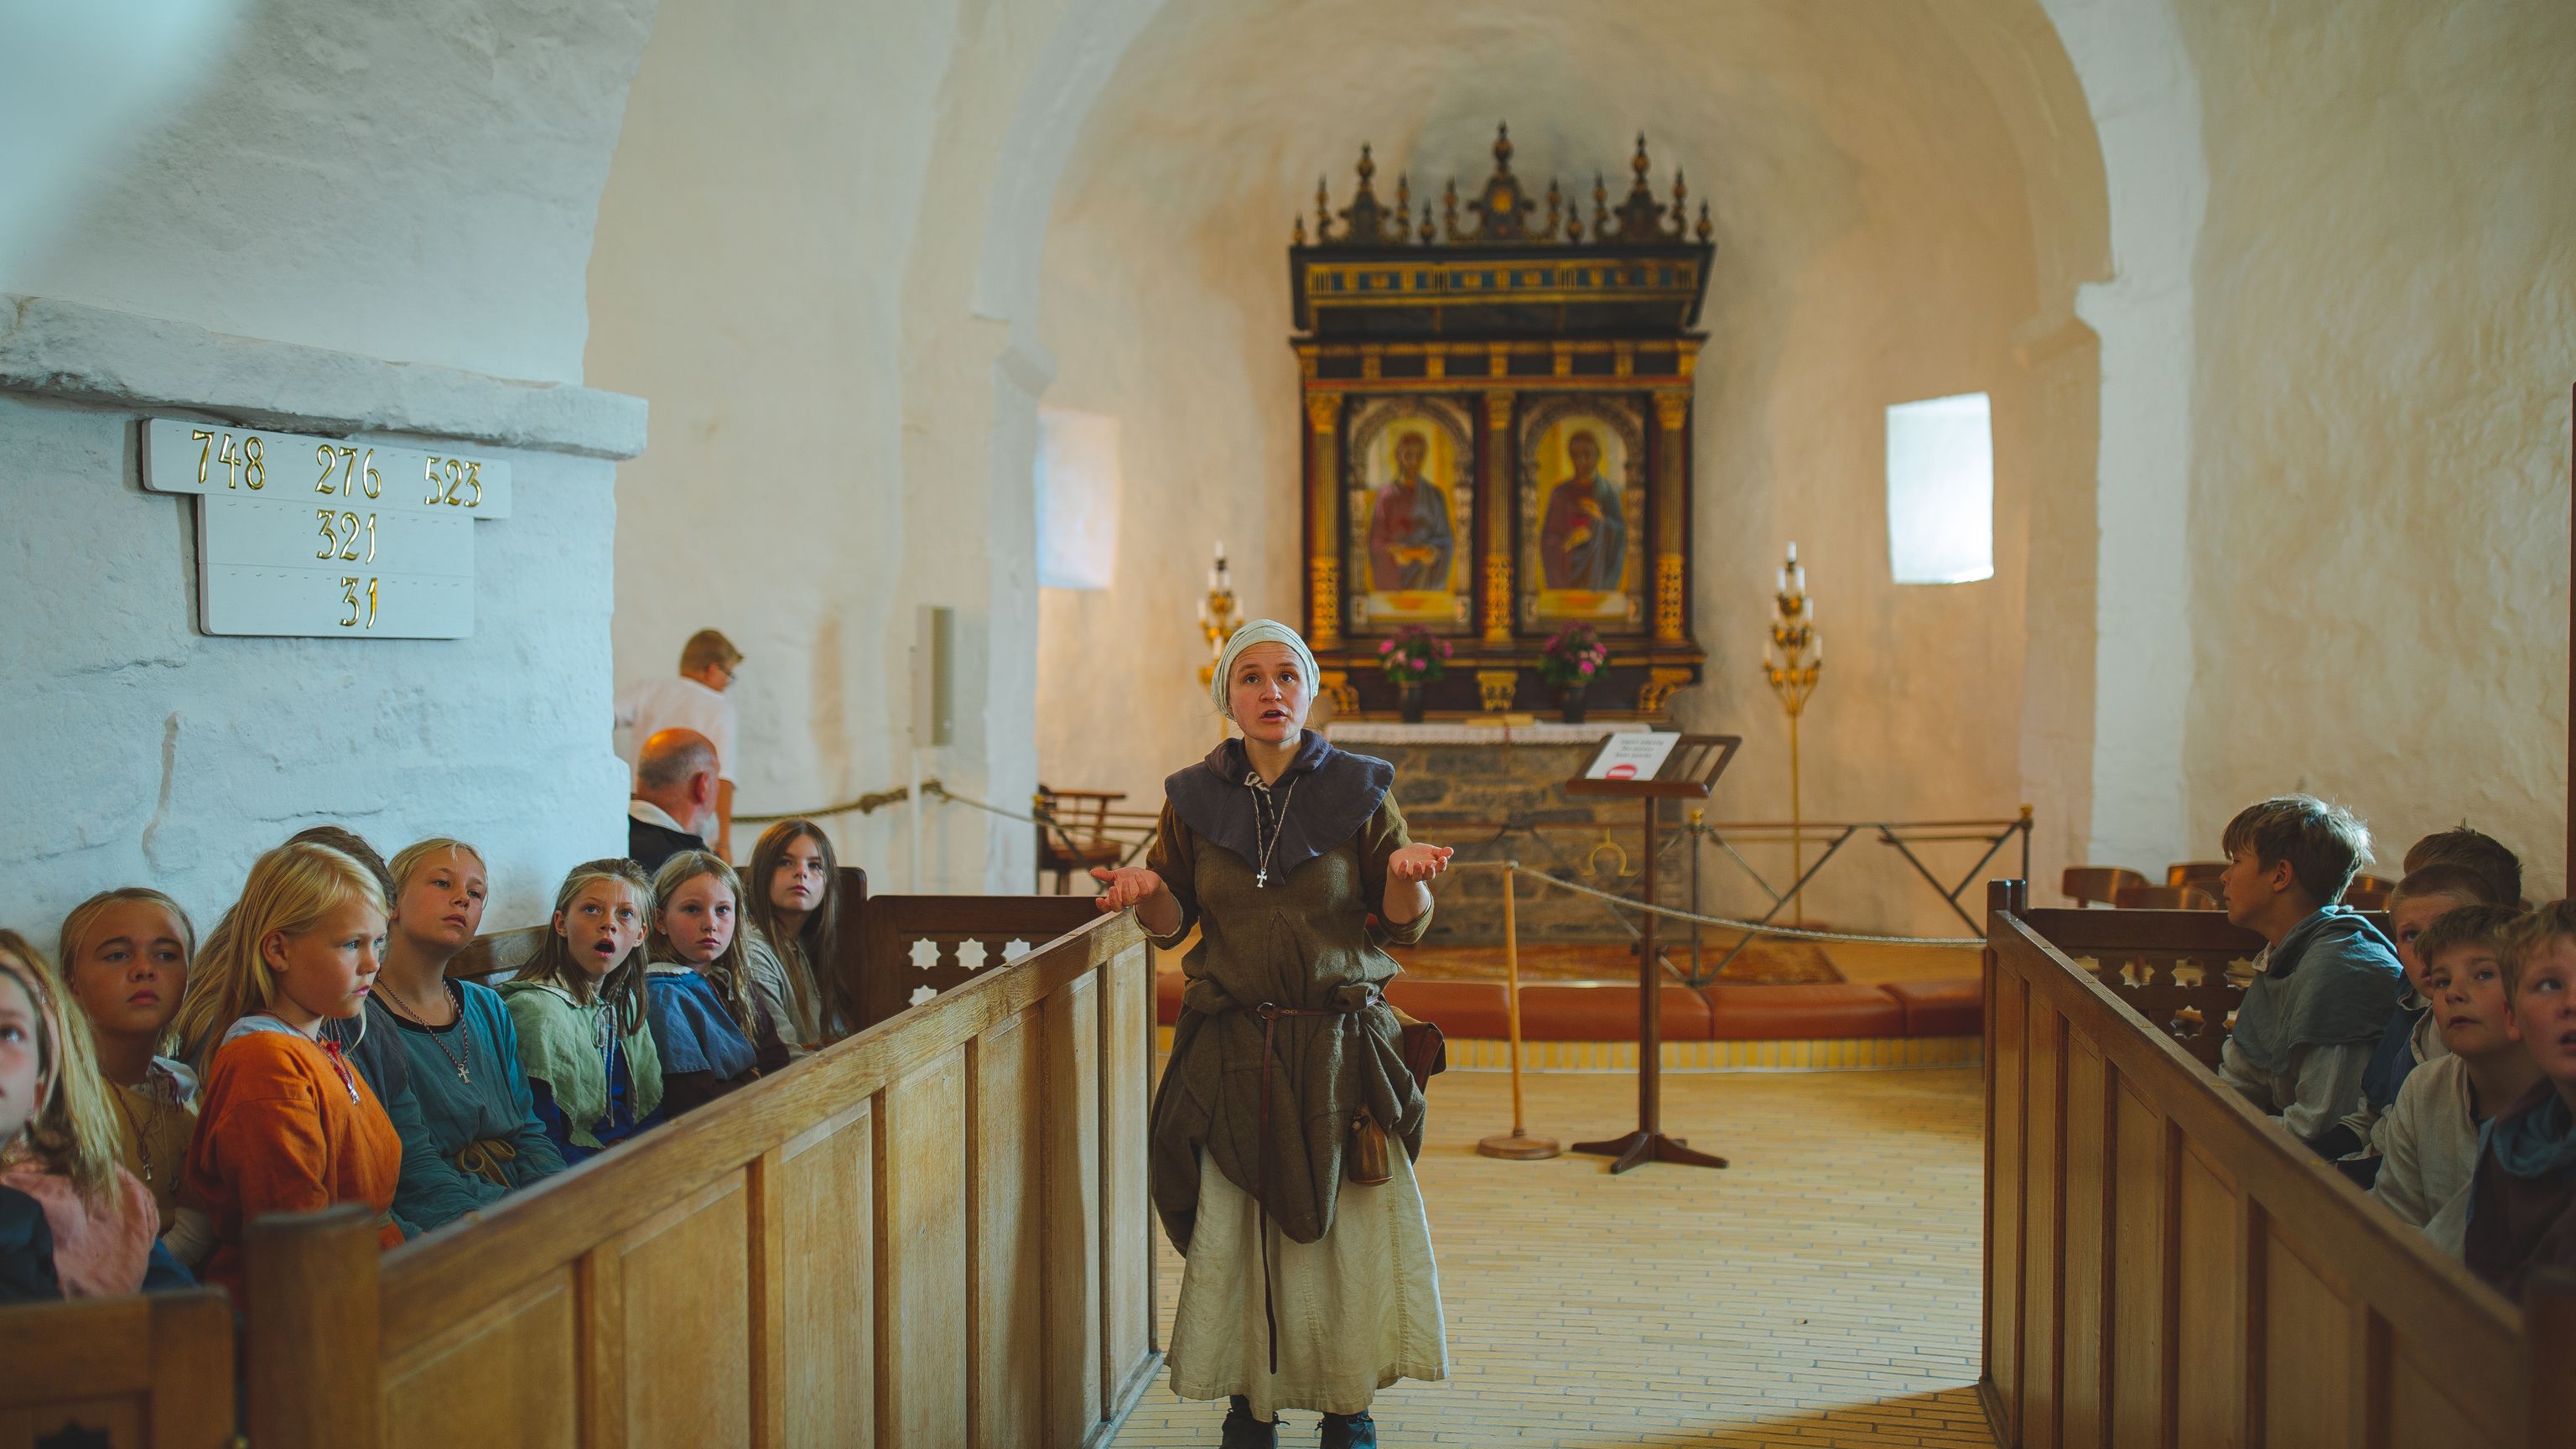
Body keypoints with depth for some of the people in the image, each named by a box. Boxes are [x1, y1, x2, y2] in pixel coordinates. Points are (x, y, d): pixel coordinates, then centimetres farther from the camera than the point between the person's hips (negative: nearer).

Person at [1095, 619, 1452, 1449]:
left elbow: (1403, 926, 1)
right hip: (1232, 1049, 1)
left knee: (1350, 1227, 1)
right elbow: (1172, 925, 10)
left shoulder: (1359, 792, 1)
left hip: (1342, 1044, -1)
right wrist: (1148, 889, -12)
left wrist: (1406, 874, -21)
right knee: (1233, 1231, 3)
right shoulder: (1193, 799, 4)